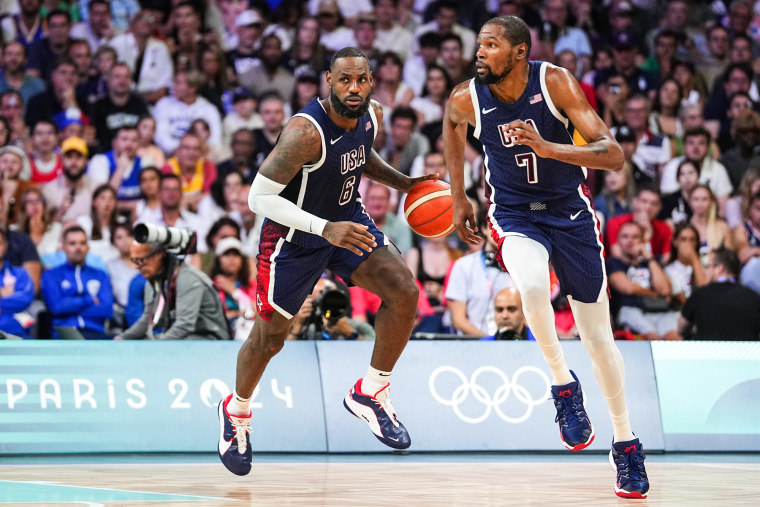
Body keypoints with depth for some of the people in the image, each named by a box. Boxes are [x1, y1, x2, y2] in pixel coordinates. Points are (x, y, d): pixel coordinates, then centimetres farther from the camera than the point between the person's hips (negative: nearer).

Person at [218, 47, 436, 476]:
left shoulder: (372, 115, -9)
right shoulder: (307, 132, -32)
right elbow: (260, 196, -31)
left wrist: (402, 183, 2)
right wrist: (326, 229, -39)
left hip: (348, 220, 5)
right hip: (294, 236, -5)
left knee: (404, 292, -17)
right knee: (269, 339, 8)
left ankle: (370, 393, 1)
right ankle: (237, 413, 38)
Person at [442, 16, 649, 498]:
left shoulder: (556, 82, -21)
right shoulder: (468, 97, -14)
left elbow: (614, 155, -26)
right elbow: (453, 123, 14)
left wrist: (548, 147, -40)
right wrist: (459, 197, 15)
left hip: (570, 212, 0)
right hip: (515, 216, 0)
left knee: (598, 336, 5)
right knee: (532, 283, -35)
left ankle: (626, 442, 23)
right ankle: (564, 386, -13)